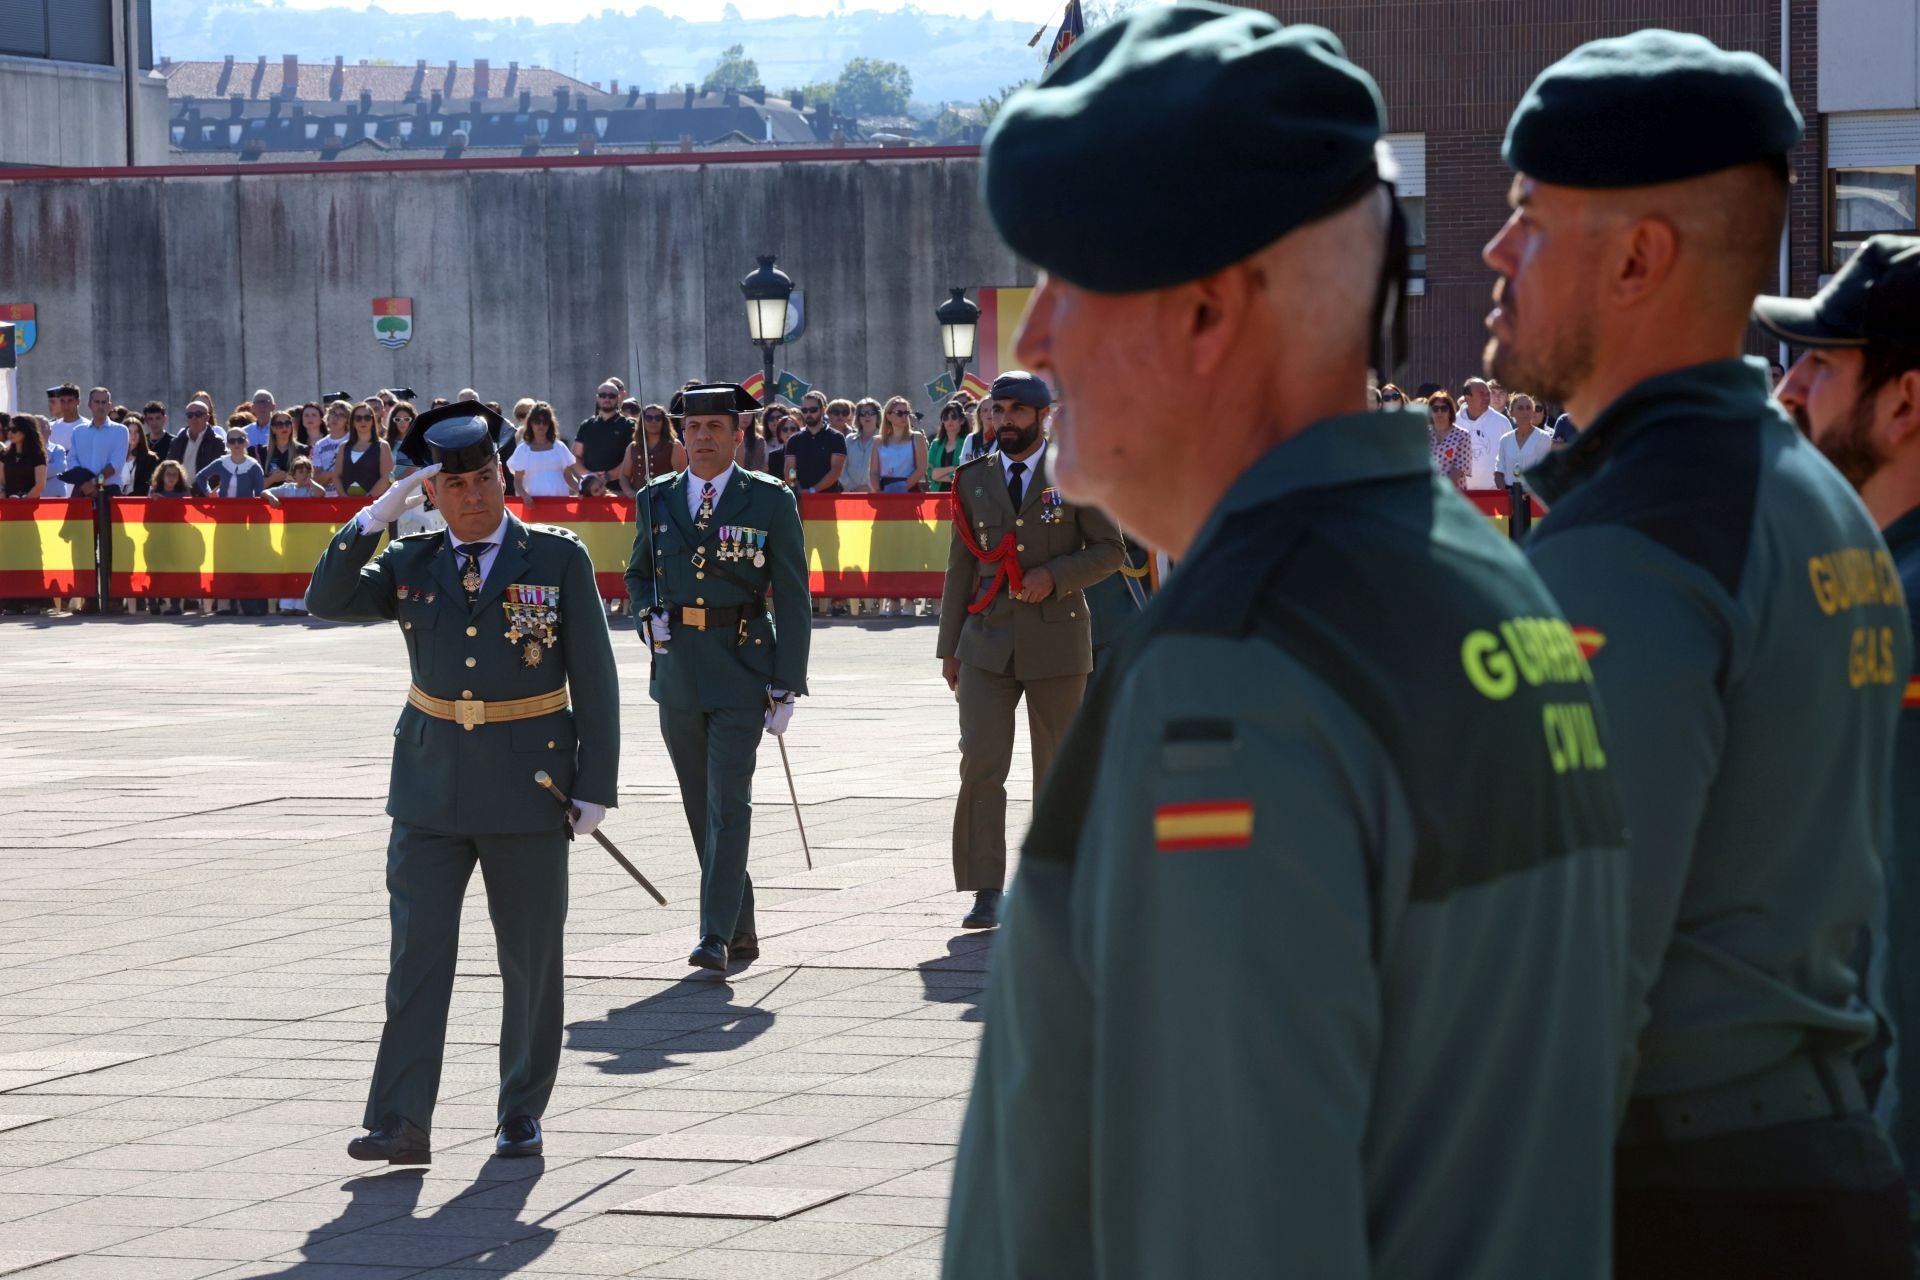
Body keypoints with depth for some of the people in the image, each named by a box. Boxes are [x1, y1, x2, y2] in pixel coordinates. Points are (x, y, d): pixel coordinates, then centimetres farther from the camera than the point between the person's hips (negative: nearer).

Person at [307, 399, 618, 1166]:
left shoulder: (559, 560, -1)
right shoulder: (412, 565, 6)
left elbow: (595, 679, -1)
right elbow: (327, 601, -6)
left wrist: (596, 786, -6)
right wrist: (377, 515, -12)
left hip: (529, 785, -1)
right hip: (431, 786, 2)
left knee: (531, 958, 7)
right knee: (417, 954, -6)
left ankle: (522, 1117, 19)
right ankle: (401, 1124, -7)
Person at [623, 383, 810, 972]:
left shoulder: (771, 502, -2)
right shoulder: (656, 500, 8)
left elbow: (791, 599, -2)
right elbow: (638, 573, 24)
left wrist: (786, 685, -8)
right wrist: (648, 616, 1)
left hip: (742, 676, -4)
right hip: (676, 674, 4)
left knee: (728, 803, -12)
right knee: (701, 809, 9)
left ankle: (717, 934, -13)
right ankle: (741, 929, 19)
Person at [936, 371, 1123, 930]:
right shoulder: (974, 479, 10)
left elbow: (1108, 549, 3)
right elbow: (960, 566, 13)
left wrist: (1054, 576, -14)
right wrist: (949, 646, 10)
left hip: (1056, 640, -2)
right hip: (988, 640, 2)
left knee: (1058, 768, 5)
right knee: (980, 763, -9)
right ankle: (986, 892, -7)